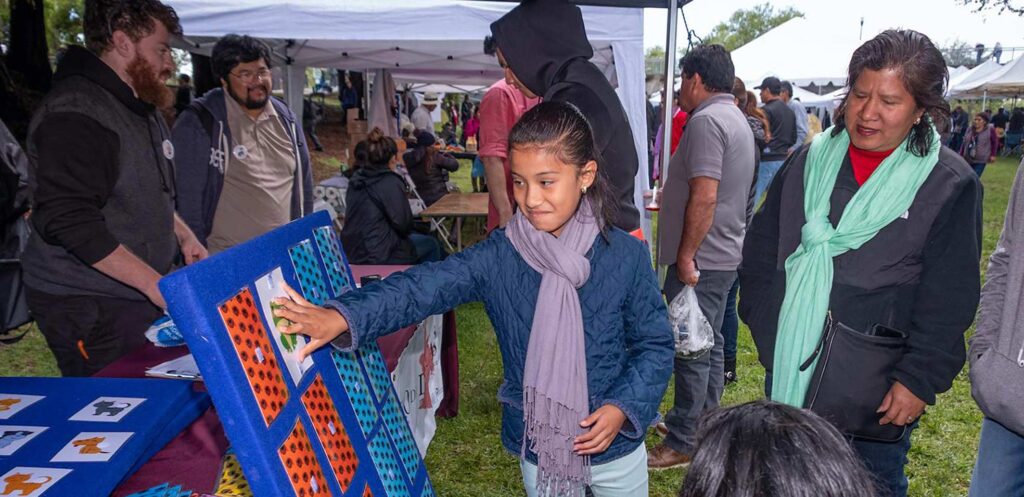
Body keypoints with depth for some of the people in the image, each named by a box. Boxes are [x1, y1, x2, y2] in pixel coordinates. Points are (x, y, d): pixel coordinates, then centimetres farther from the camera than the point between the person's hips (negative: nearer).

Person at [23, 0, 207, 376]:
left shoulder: (141, 107, 14)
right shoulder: (75, 114, -17)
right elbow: (68, 221, -25)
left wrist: (183, 234, 10)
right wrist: (155, 285, -25)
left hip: (143, 295, 9)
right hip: (90, 308, -8)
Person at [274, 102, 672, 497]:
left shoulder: (627, 256, -14)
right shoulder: (498, 256, -13)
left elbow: (656, 344, -6)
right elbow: (425, 285, -23)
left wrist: (623, 408, -18)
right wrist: (343, 316, -35)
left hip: (616, 443, 0)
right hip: (538, 448, 1)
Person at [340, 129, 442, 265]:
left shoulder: (356, 179, 5)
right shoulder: (391, 182, -16)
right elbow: (403, 223, -12)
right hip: (378, 256, -8)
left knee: (416, 237, 28)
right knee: (431, 244, 14)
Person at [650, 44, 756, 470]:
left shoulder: (706, 120, -16)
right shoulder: (736, 119, 17)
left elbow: (704, 196, -24)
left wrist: (686, 256, -20)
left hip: (700, 258, -10)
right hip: (724, 254, 11)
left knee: (691, 351, -2)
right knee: (708, 344, 19)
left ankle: (683, 443, 9)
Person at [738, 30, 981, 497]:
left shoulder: (950, 184, -6)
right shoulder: (809, 161, 3)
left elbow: (949, 300, -7)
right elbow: (760, 249, 5)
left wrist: (919, 380, -11)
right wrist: (769, 329, -1)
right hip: (788, 375, 3)